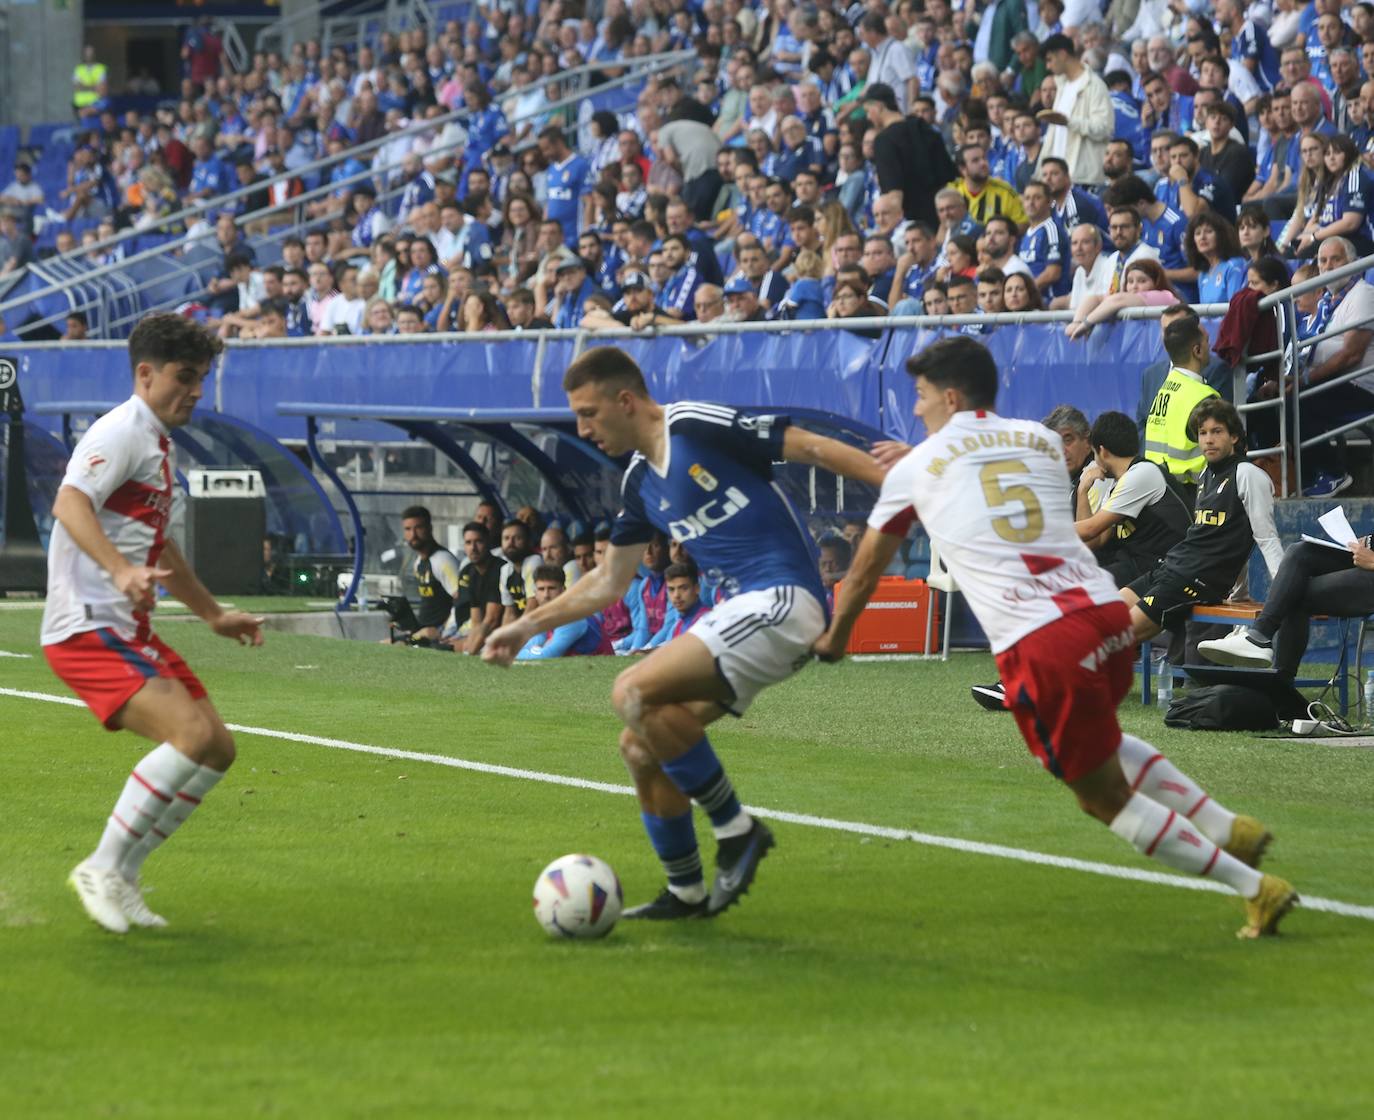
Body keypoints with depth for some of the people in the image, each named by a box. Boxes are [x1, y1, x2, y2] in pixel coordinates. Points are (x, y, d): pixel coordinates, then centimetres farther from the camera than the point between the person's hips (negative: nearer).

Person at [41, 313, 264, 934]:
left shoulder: (156, 442, 21)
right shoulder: (121, 432, -10)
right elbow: (70, 504, -28)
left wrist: (213, 613, 42)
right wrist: (122, 571, -43)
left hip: (129, 628, 10)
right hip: (87, 627, -10)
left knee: (217, 748, 5)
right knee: (192, 733, -24)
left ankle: (121, 879, 11)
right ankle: (103, 869, -14)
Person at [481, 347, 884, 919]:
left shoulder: (698, 427, -10)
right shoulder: (640, 482, 16)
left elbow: (813, 448, -11)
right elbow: (608, 582, 28)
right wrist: (527, 627, 26)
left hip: (783, 600, -9)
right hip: (740, 609, 9)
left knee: (636, 692, -22)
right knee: (640, 746, 7)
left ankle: (736, 829, -10)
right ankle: (686, 892, 20)